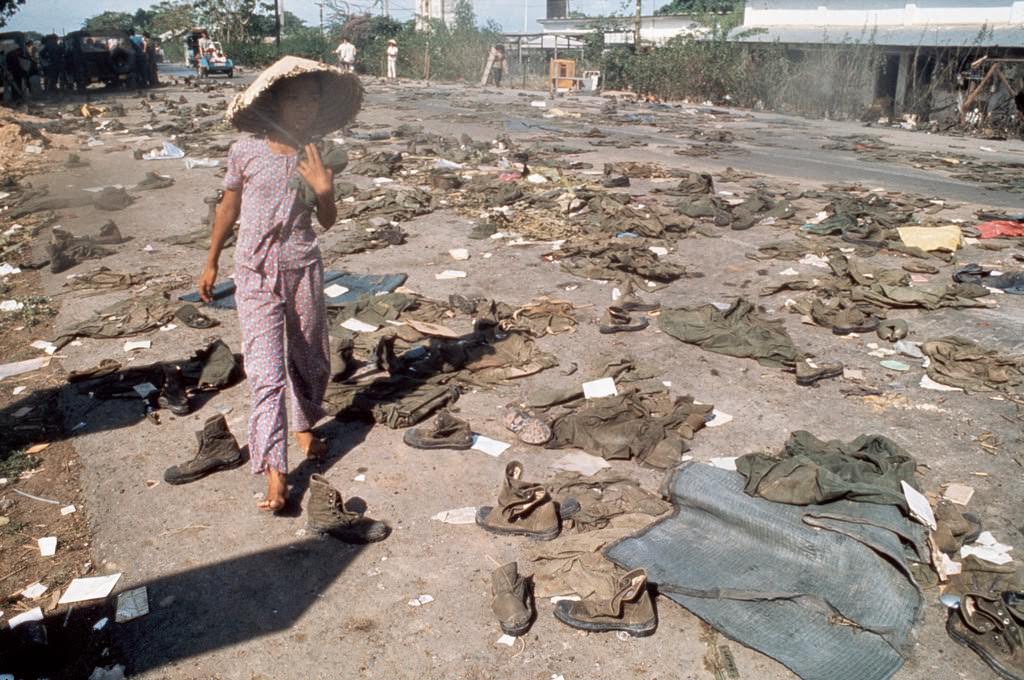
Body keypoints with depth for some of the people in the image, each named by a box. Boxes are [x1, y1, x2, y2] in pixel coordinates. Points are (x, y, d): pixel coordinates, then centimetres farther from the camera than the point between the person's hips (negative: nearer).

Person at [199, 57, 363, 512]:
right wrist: (211, 262, 13)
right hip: (256, 273, -3)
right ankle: (274, 472, -6)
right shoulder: (246, 152, -5)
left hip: (304, 268, 3)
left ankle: (304, 425, 43)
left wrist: (324, 189, -15)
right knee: (266, 371, -8)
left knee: (309, 358, 15)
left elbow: (328, 222, 5)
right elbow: (229, 209, 7)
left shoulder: (314, 157, 1)